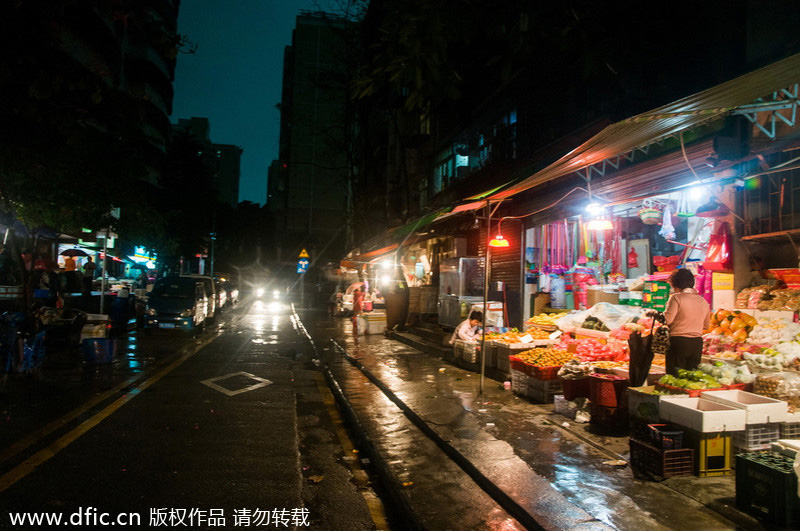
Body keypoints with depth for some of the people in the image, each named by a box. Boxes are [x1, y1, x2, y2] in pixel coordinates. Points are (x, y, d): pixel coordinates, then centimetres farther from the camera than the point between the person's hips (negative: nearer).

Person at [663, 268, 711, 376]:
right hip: (697, 342, 6)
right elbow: (706, 325, 18)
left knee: (674, 375, 0)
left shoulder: (676, 298, -10)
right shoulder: (703, 301, 9)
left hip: (678, 340, -6)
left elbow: (667, 319, -16)